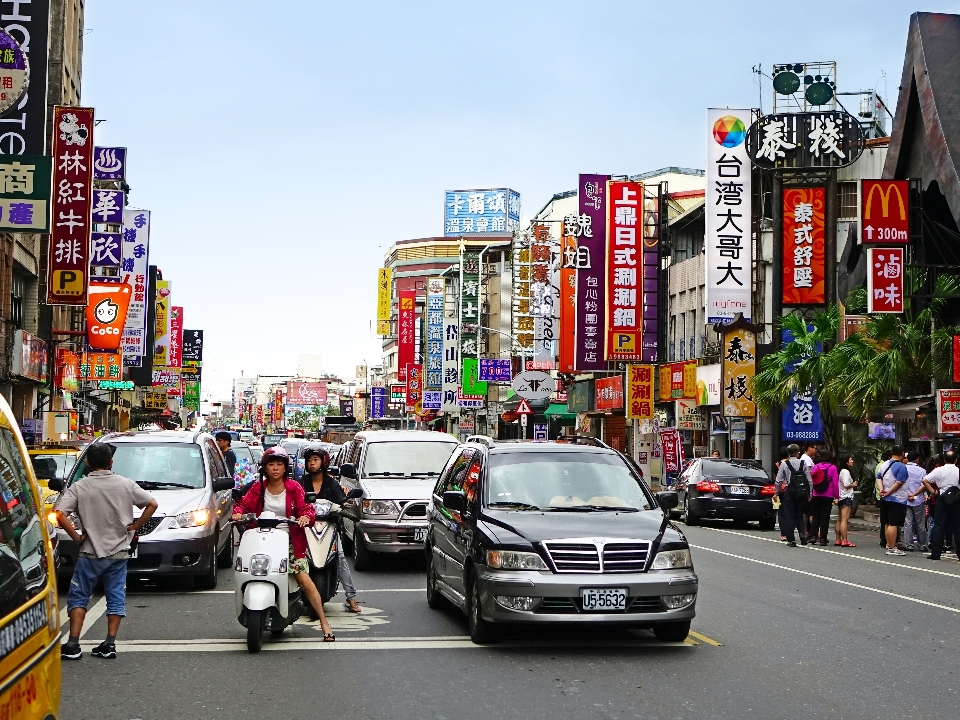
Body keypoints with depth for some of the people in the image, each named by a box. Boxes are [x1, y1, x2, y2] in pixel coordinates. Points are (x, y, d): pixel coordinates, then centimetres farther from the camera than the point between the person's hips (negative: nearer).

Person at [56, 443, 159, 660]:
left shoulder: (79, 487, -7)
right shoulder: (125, 484, -1)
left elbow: (60, 514, -16)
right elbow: (152, 504, -1)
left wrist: (77, 537, -7)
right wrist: (133, 527, 4)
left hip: (91, 553, -2)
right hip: (119, 552, 2)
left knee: (78, 597, 7)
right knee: (116, 599, 9)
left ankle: (73, 644, 0)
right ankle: (110, 644, 6)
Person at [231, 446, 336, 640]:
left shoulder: (294, 488, 3)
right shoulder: (258, 488, 9)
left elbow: (305, 507, -5)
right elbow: (244, 503, 3)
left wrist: (306, 516, -28)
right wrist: (238, 512, -19)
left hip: (289, 541, -2)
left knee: (305, 580, -10)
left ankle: (324, 623, -5)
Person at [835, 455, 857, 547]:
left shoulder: (842, 471, 16)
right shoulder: (846, 472, -13)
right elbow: (846, 485, -18)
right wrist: (853, 484, -2)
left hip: (841, 498, 10)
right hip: (846, 497, -10)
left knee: (839, 520, 10)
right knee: (844, 520, -12)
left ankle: (838, 540, 13)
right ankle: (844, 541, -15)